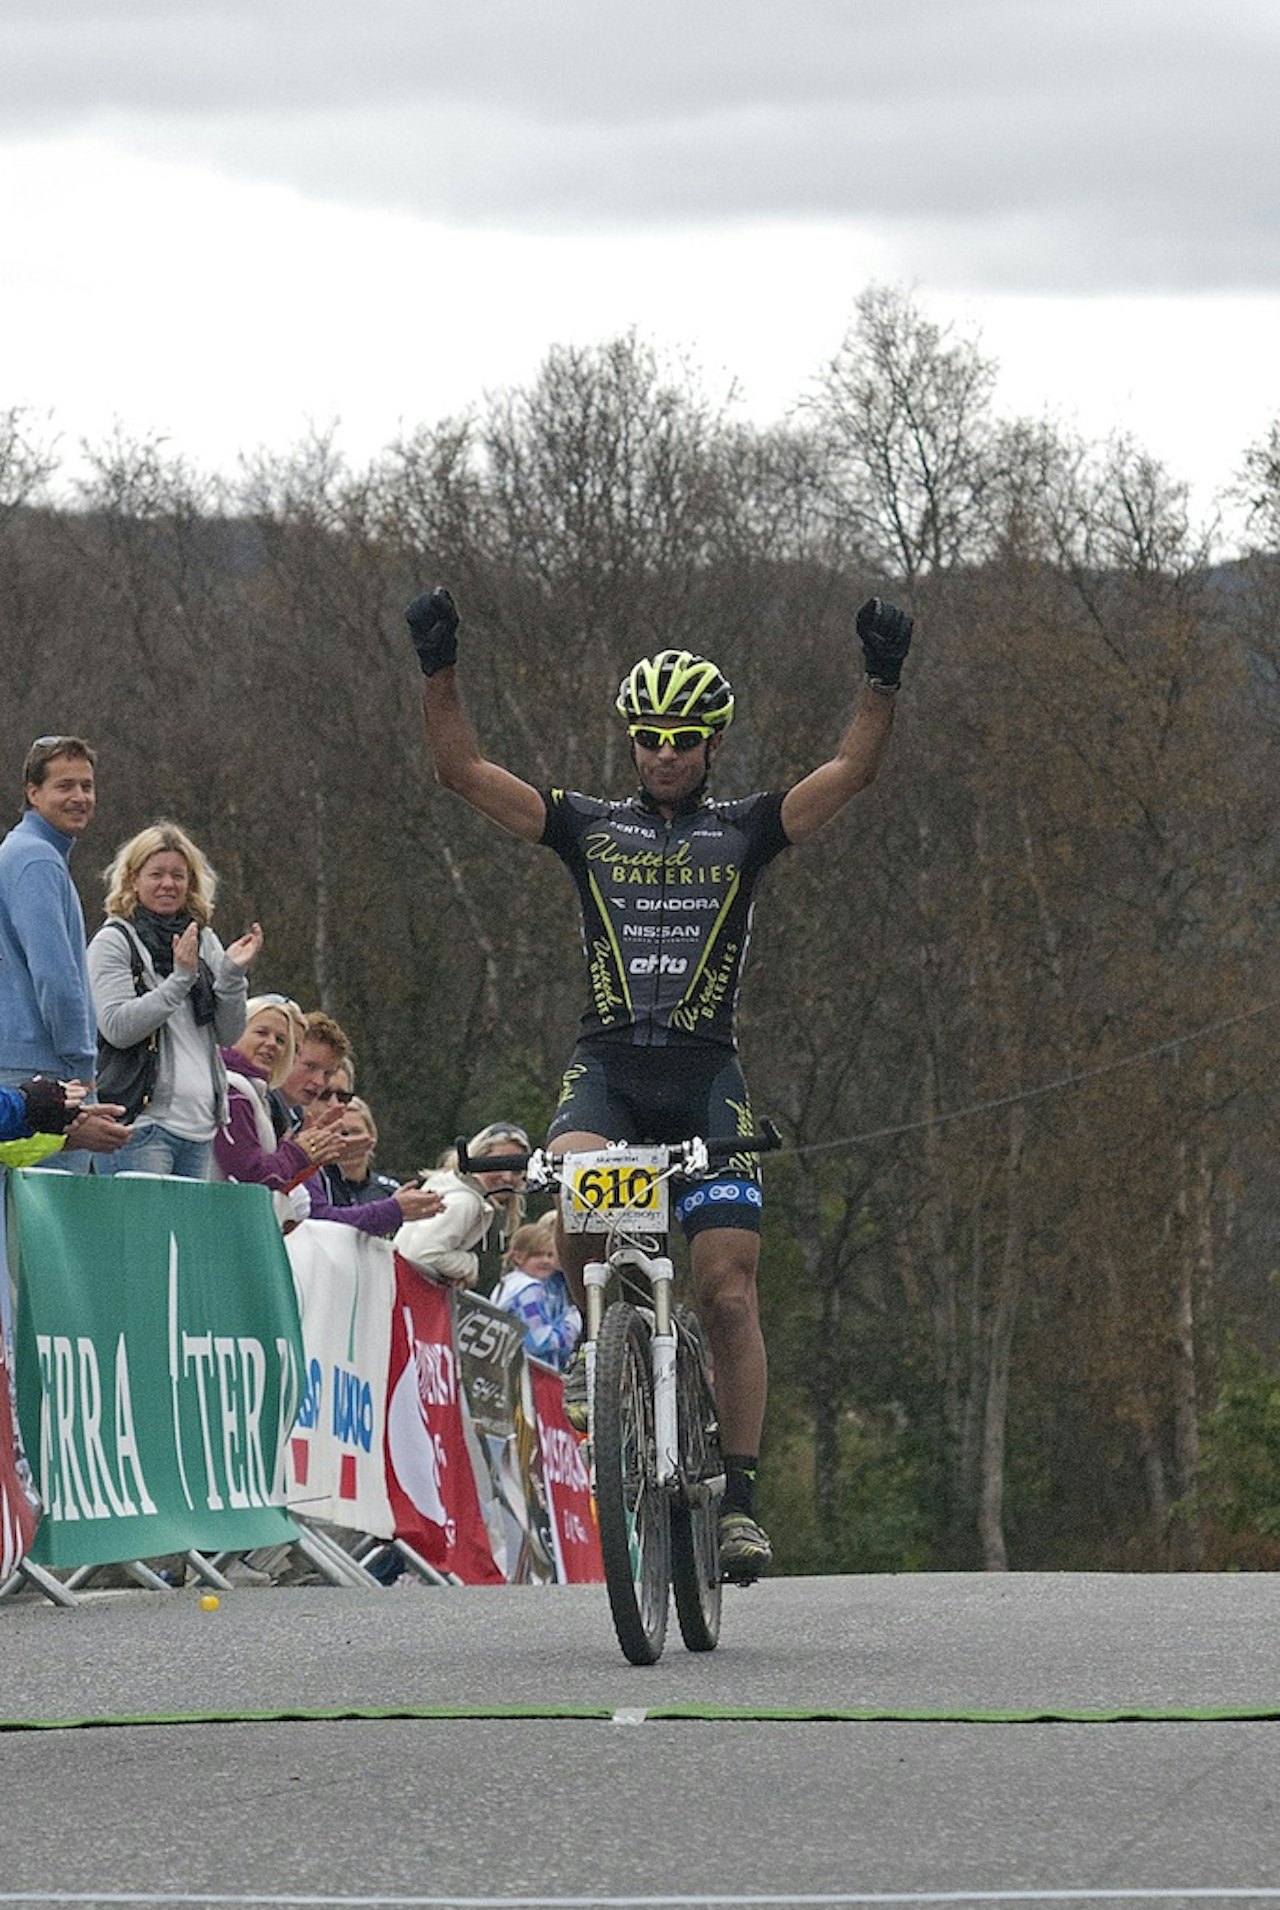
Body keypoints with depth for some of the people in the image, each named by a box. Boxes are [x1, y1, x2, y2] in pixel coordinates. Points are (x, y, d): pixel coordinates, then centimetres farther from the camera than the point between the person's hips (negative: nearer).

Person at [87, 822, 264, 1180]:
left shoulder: (204, 941, 15)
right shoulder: (113, 942, -1)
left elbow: (229, 1035, 11)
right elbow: (117, 1028, -13)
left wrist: (233, 974, -5)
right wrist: (181, 979, -17)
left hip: (199, 1122, 6)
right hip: (140, 1122, -6)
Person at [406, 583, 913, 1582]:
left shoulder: (745, 833, 9)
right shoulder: (589, 826, 11)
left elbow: (851, 771, -2)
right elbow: (464, 769, 4)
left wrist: (883, 681, -17)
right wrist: (440, 670, -9)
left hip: (706, 1071, 0)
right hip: (608, 1061, 0)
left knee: (729, 1286, -8)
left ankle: (741, 1497, -3)